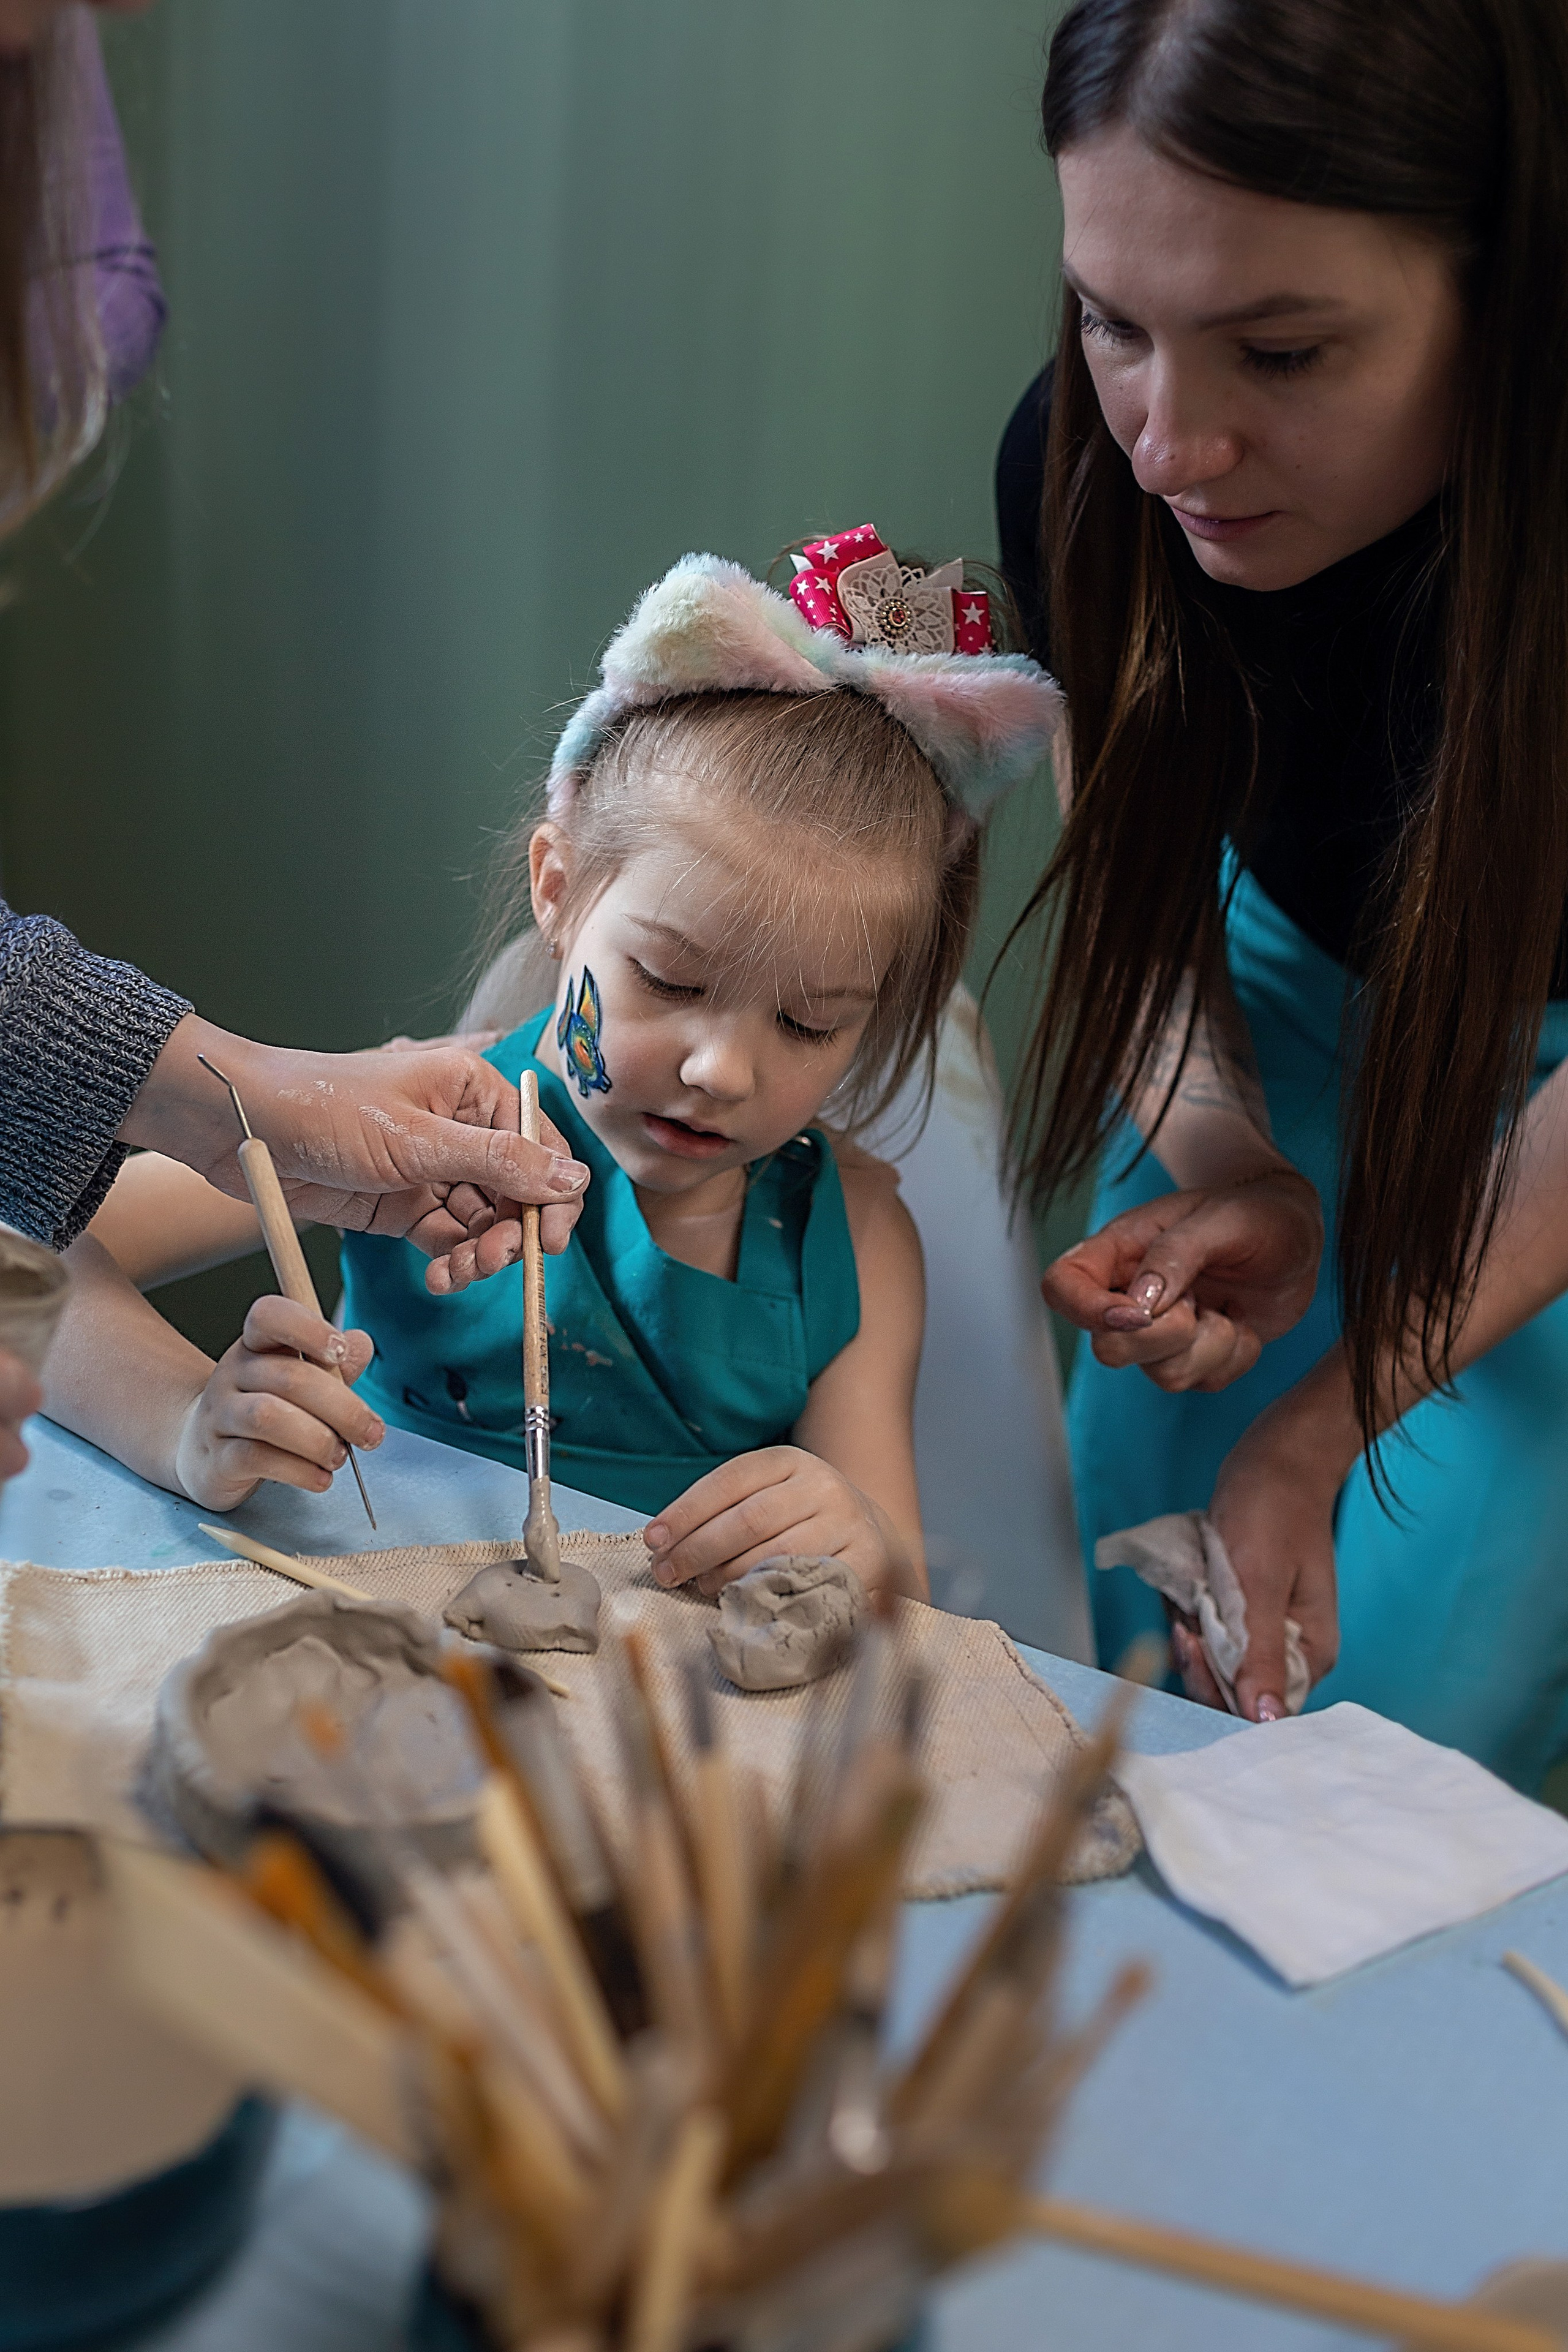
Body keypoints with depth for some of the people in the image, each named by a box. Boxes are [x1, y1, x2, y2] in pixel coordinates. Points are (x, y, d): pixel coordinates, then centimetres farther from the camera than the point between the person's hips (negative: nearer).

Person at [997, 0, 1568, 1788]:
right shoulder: (1083, 467, -25)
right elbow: (1138, 898, -7)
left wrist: (1310, 1444, -24)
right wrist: (1231, 1179, -25)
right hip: (1293, 1006, 3)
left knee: (1392, 1708, -3)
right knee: (1133, 1648, 8)